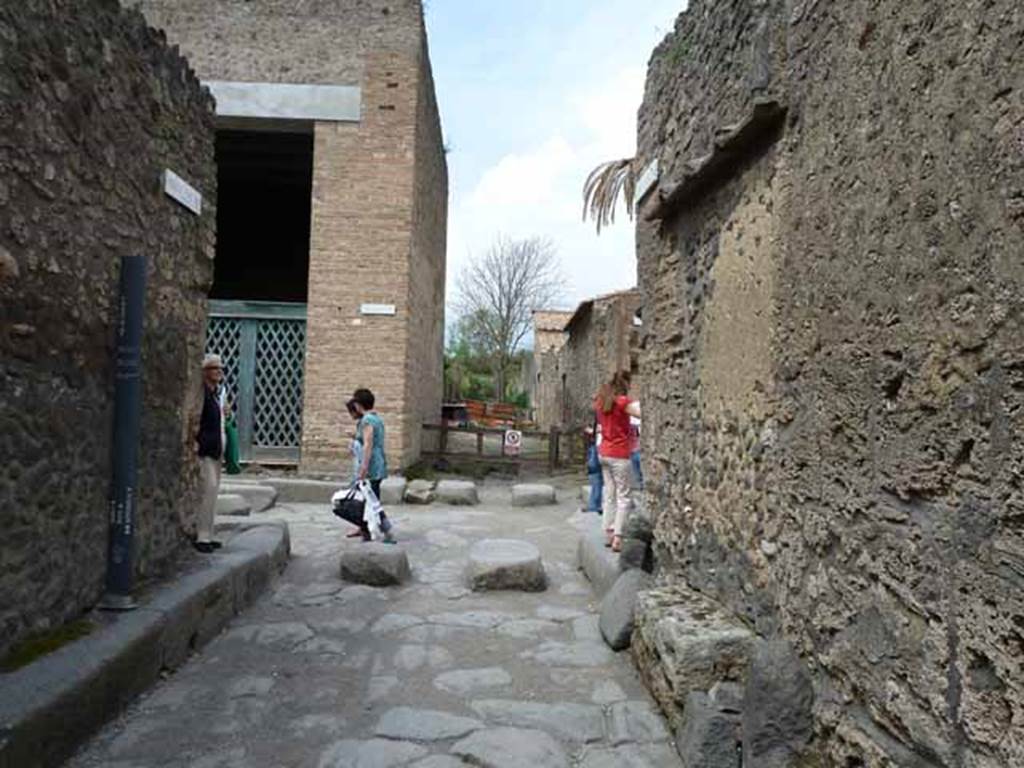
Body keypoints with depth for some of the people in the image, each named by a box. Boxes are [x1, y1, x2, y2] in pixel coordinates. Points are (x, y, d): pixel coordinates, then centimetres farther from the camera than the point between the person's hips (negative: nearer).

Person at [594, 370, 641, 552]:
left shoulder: (601, 401, 7)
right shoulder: (622, 401, -15)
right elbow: (642, 414, -24)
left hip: (604, 453, 7)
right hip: (619, 455, -7)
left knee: (609, 494, 14)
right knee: (623, 497, -1)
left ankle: (608, 534, 16)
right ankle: (617, 537, -6)